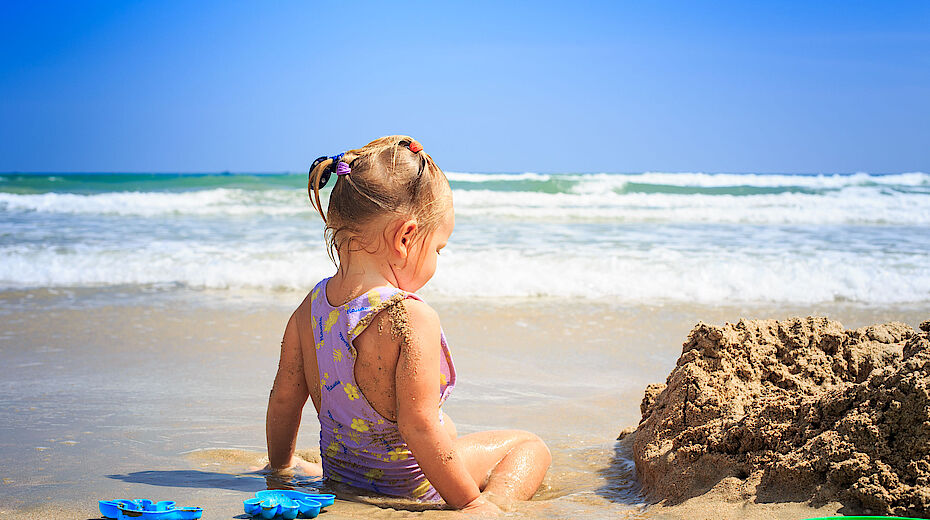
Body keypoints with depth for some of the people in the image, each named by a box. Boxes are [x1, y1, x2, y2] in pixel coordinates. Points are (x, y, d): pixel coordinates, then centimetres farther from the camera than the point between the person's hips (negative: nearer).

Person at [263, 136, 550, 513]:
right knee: (529, 446, 7)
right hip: (408, 486, -8)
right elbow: (418, 425, -31)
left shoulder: (311, 306, -6)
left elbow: (284, 398, 4)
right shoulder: (412, 318, -29)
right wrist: (472, 503, -23)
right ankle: (494, 503, -16)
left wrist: (282, 466, 20)